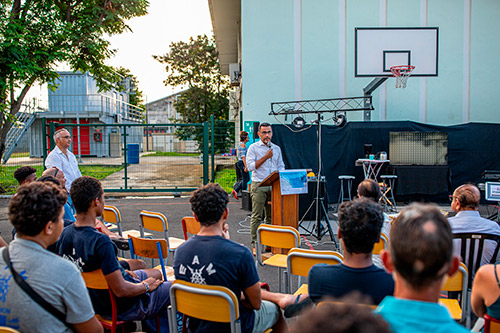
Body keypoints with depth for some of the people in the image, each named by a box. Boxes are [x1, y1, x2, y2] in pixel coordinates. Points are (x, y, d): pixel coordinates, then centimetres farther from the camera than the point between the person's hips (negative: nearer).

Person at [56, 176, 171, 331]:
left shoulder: (65, 234, -8)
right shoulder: (100, 241, -33)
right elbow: (121, 290, -29)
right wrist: (145, 286, -10)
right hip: (121, 307, -8)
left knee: (156, 273, 27)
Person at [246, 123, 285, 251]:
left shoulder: (276, 148, 17)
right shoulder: (253, 148, 2)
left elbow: (281, 166, 19)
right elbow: (250, 166, -8)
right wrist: (266, 157, -12)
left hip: (274, 186, 5)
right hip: (258, 185, -4)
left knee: (272, 216, 6)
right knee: (256, 217, -5)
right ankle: (255, 245, 0)